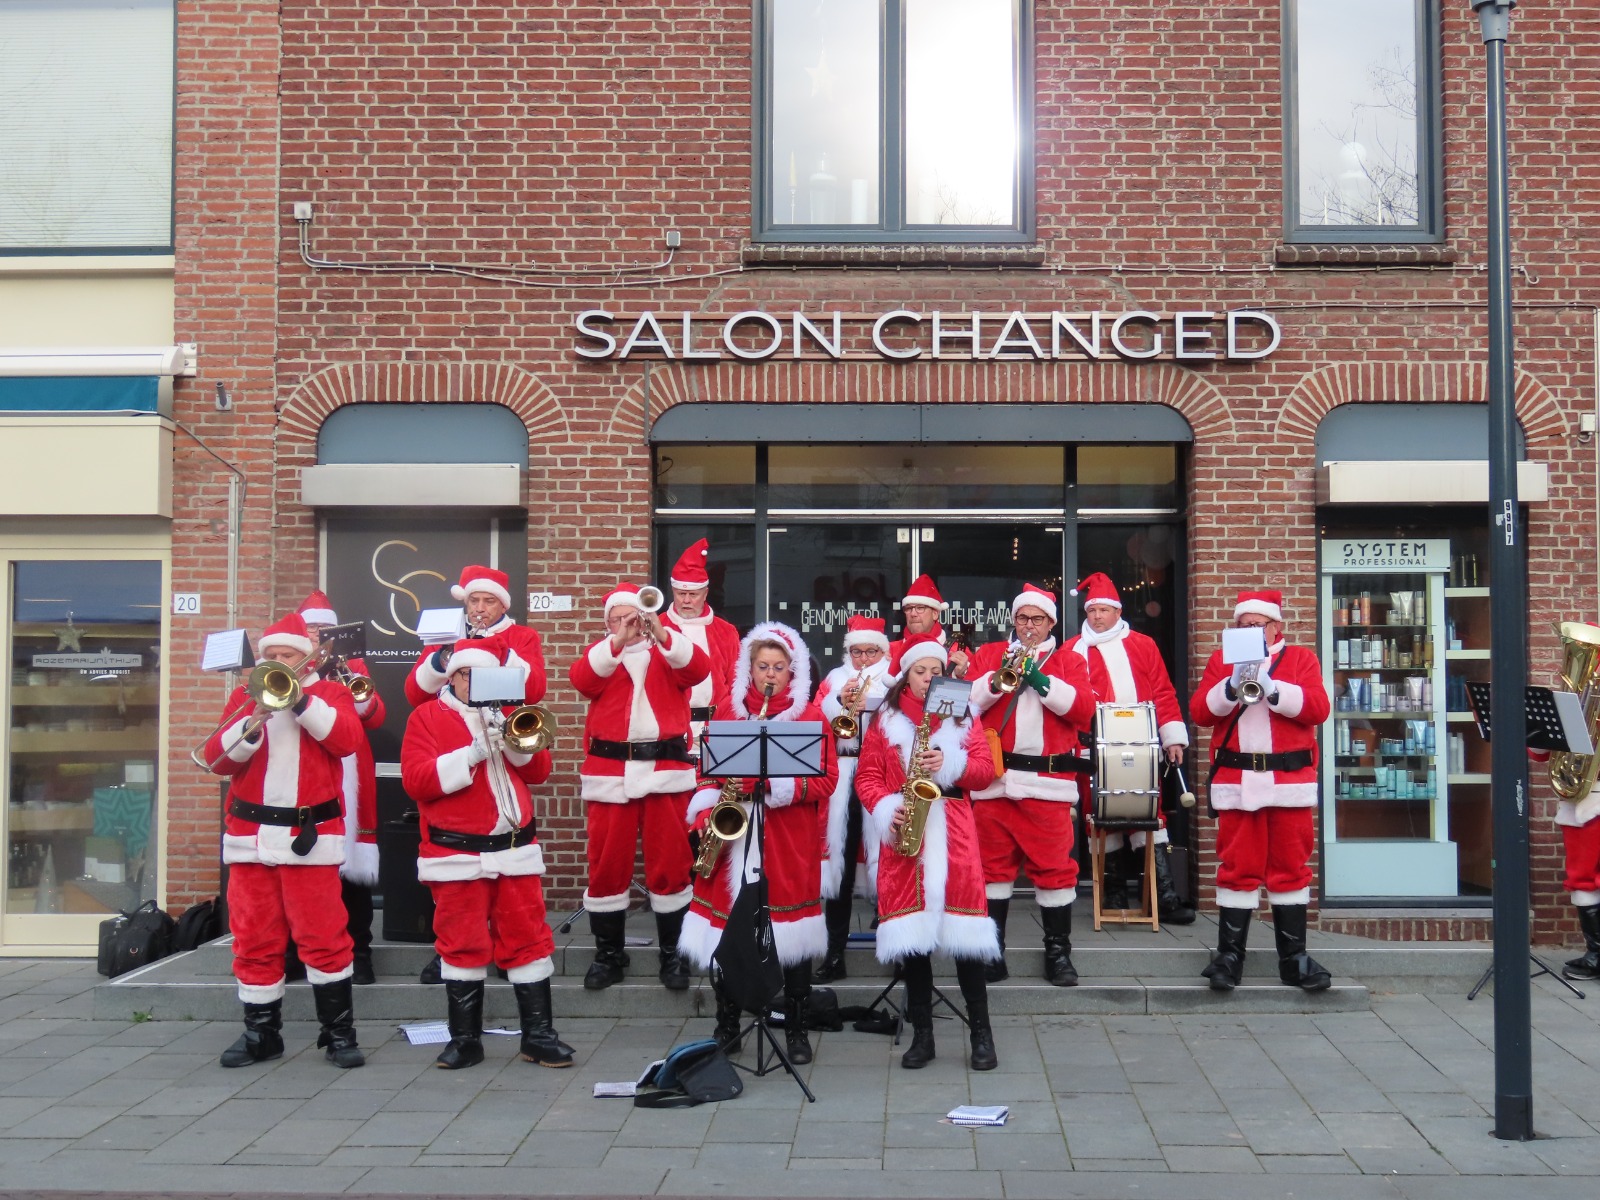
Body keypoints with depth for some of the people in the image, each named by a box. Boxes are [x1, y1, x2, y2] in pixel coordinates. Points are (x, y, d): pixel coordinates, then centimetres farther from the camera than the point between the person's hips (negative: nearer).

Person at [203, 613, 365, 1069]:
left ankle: (339, 1032, 6)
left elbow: (347, 739, -11)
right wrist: (253, 720, -16)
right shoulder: (244, 697, 12)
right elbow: (218, 758, 0)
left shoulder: (330, 692, 8)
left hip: (311, 837, -3)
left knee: (324, 937, -4)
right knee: (255, 940, 6)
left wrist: (301, 700, -17)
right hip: (250, 836, 3)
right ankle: (260, 1032, 17)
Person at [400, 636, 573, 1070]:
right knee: (463, 945, 2)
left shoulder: (507, 714, 15)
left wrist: (513, 739, -11)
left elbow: (539, 771, 8)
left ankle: (538, 1034, 9)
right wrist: (472, 753, -19)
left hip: (516, 848, 3)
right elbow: (416, 781, -10)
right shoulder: (427, 717, 3)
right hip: (457, 854, -3)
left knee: (528, 939, 3)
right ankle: (464, 1038, 12)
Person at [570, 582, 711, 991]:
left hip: (665, 769, -1)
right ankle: (608, 955, 13)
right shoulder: (601, 653, 15)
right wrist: (617, 642, -19)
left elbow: (698, 669, -9)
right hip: (610, 771, 1)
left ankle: (673, 954, 10)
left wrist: (663, 636, -23)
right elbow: (582, 680, -7)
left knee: (670, 863, 1)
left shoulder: (668, 652, 13)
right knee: (607, 864, 2)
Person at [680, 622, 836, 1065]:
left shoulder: (810, 714, 4)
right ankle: (727, 1027, 18)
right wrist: (705, 816, -3)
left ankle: (796, 1030, 16)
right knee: (723, 933, 3)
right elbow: (710, 771, 14)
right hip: (732, 836, 2)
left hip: (790, 841, -2)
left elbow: (826, 778, -2)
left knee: (794, 937, 2)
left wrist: (778, 784, -17)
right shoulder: (728, 710, 11)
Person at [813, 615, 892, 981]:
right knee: (838, 861, 3)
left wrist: (868, 703, -16)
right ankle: (834, 953, 10)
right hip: (840, 781, 2)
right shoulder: (833, 680, 15)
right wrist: (840, 701, -11)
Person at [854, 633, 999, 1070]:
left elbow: (986, 769, 5)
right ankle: (921, 1034, 11)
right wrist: (887, 810, -12)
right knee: (912, 933, 1)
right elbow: (867, 776, 5)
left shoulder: (962, 716, 12)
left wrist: (950, 764, -13)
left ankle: (981, 1034, 5)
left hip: (954, 833, 0)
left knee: (963, 931, -5)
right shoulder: (885, 719, 10)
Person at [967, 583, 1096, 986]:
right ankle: (992, 951, 13)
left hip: (1049, 781, -1)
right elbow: (967, 702, 1)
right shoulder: (988, 654, 14)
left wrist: (1042, 681, -14)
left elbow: (1084, 709, -4)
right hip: (994, 778, 1)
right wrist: (997, 679, -15)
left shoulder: (1069, 660, 11)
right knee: (993, 863, 5)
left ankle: (1059, 952, 9)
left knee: (1054, 865, -1)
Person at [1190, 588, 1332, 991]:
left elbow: (1318, 708, -5)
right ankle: (1229, 956, 6)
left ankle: (1294, 958, 11)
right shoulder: (1221, 660, 12)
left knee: (1290, 867, 4)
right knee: (1238, 868, 0)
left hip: (1290, 780, 0)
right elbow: (1199, 711, 1)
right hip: (1236, 781, 0)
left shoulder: (1302, 659, 10)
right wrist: (1231, 686, -16)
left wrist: (1271, 688, -17)